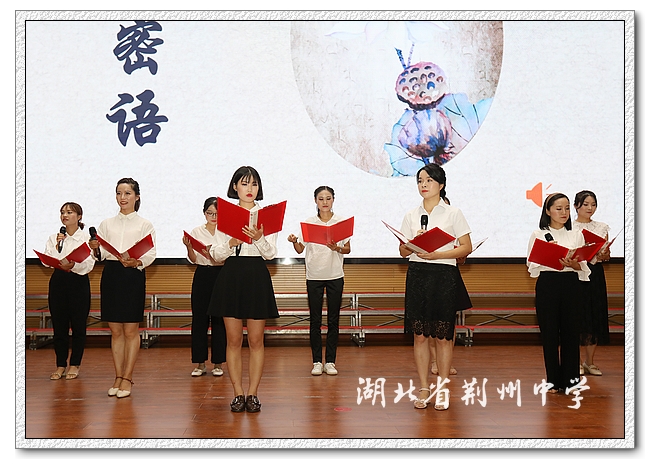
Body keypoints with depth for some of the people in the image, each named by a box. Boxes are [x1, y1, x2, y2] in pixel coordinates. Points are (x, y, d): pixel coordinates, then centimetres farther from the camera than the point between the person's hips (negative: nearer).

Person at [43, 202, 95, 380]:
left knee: (78, 325, 2)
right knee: (59, 325, 4)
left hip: (79, 282, -3)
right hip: (58, 281, 3)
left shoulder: (87, 238, -1)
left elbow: (89, 264, -11)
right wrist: (57, 246, -14)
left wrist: (72, 265, -28)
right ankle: (60, 365, 15)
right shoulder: (53, 238, 10)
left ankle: (75, 365, 14)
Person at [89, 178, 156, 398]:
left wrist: (136, 262, -22)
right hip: (110, 274, 3)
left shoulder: (144, 225, 6)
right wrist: (95, 249, -13)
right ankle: (118, 376, 12)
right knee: (115, 330, 6)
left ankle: (127, 378, 4)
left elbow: (151, 253, -4)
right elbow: (101, 254, 10)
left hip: (133, 275, -3)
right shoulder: (107, 224, 15)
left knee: (131, 330, -1)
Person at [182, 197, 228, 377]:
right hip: (202, 276, 1)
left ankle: (218, 363, 9)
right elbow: (193, 260, 3)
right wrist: (189, 247, -16)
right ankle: (199, 362, 10)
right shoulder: (196, 232, 6)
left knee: (219, 320, 0)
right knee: (199, 319, 1)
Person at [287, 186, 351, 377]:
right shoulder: (308, 222, 4)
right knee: (315, 320, 2)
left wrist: (337, 248, -16)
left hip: (335, 275, 0)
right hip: (314, 275, 0)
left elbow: (348, 249, 4)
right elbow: (300, 249, 5)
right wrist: (294, 242, -15)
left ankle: (330, 361, 9)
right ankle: (317, 361, 8)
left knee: (333, 319, 2)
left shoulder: (342, 222, 3)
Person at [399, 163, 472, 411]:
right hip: (417, 275, 3)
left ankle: (442, 389, 10)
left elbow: (466, 247, -3)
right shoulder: (411, 215, 11)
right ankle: (423, 388, 11)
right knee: (419, 334, 3)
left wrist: (437, 254, -14)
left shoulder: (453, 213, 2)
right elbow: (403, 251, 11)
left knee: (443, 335, 0)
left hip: (444, 276, -3)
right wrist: (414, 243, -11)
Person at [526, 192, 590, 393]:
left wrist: (572, 263, -15)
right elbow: (532, 265, -1)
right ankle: (553, 380, 10)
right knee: (549, 332, 1)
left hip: (570, 284, 2)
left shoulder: (576, 235, 11)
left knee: (570, 331, 2)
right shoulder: (538, 234, 4)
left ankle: (570, 378, 11)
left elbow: (582, 266, 7)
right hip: (547, 285, -2)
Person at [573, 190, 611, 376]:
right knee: (576, 315, -3)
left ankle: (589, 361, 16)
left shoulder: (602, 228, 10)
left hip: (595, 275, 4)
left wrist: (604, 255, -12)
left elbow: (606, 256, 10)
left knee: (595, 317, 4)